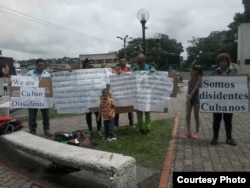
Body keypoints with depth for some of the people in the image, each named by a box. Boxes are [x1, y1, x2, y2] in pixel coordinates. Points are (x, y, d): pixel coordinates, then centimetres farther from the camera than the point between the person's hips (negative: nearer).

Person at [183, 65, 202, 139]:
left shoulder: (199, 79, -8)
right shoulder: (191, 79, 8)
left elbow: (195, 88, -17)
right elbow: (189, 88, -1)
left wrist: (190, 96, -26)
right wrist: (188, 95, -18)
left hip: (195, 98, -5)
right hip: (189, 99, 6)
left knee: (196, 116, 5)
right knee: (187, 116, 4)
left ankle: (196, 132, 17)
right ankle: (188, 132, 12)